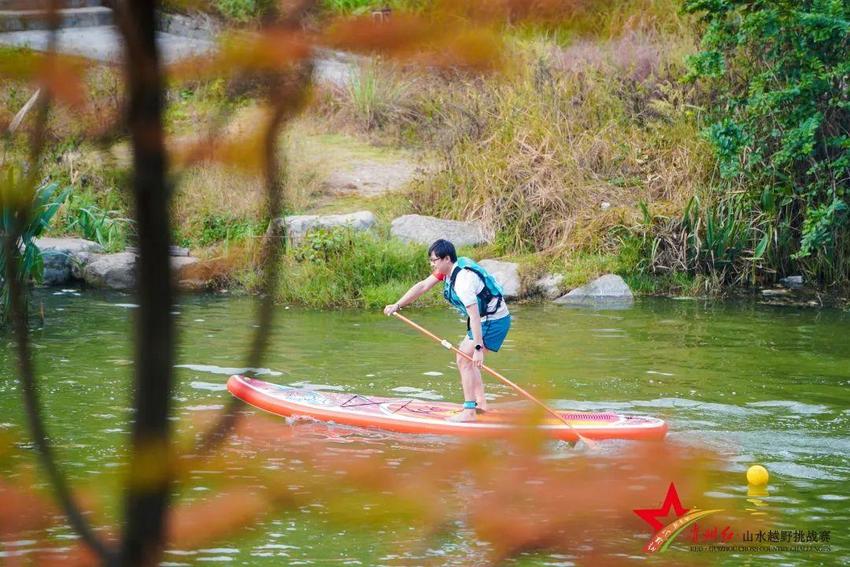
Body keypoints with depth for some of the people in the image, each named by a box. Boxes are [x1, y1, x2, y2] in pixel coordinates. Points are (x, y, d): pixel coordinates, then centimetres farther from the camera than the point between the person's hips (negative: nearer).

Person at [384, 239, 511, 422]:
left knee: (464, 360, -13)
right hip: (485, 319, 11)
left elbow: (475, 317, -32)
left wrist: (478, 348, -35)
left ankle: (469, 412, -15)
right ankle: (480, 402, 19)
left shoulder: (462, 280, -28)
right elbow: (422, 286, 6)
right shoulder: (447, 269, 2)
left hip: (494, 321, -11)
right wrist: (397, 306, 2)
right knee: (464, 355, 18)